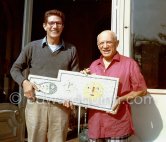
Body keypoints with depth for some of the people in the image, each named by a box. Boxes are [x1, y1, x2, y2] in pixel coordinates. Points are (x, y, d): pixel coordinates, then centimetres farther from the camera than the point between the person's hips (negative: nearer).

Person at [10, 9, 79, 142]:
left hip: (61, 105, 1)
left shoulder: (71, 50, 7)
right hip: (36, 104, 0)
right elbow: (15, 69, 11)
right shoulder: (32, 47, 5)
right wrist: (24, 82, -8)